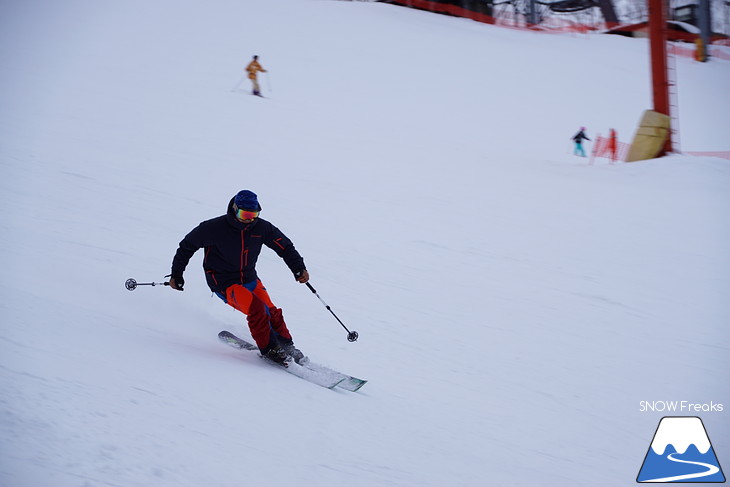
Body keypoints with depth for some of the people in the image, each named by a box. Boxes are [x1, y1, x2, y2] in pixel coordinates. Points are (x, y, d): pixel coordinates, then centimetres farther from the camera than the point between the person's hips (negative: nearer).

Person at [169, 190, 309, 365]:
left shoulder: (261, 227, -7)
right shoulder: (215, 228, -17)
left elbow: (285, 247, 5)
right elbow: (187, 246, -5)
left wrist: (299, 269, -7)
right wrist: (176, 274, -2)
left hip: (249, 278, 5)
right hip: (223, 282, -4)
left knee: (271, 312, -12)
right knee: (256, 308, -26)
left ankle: (286, 346, 10)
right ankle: (268, 349, -11)